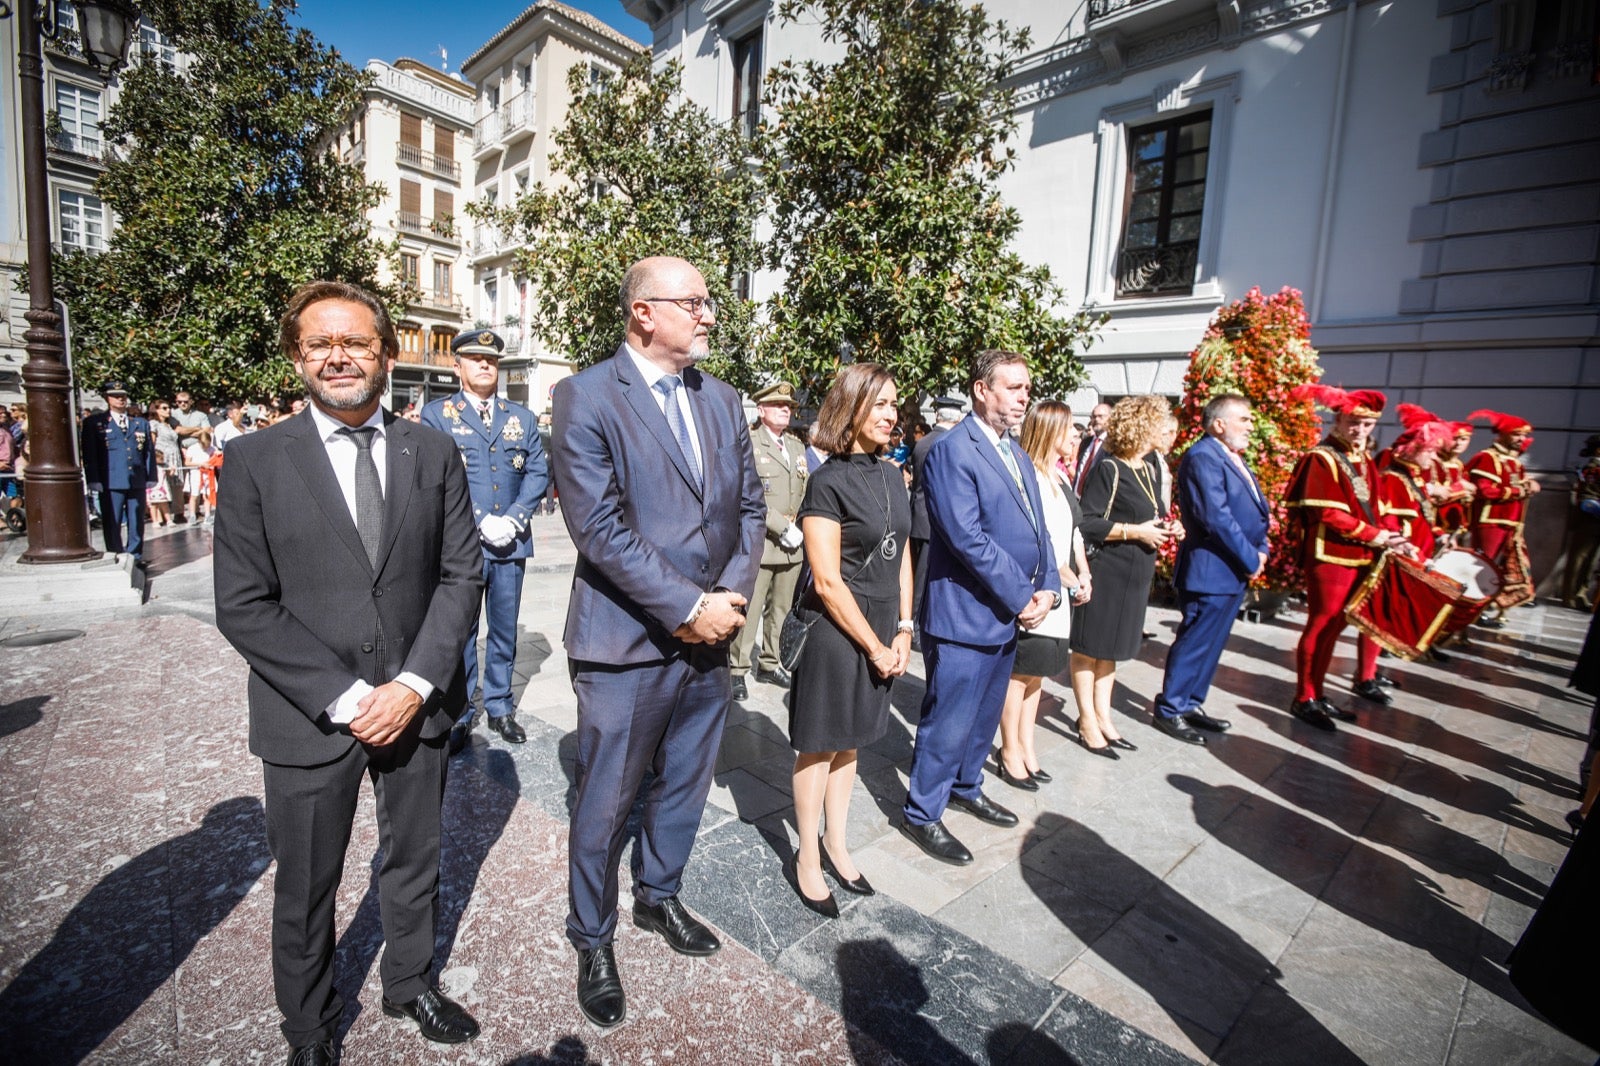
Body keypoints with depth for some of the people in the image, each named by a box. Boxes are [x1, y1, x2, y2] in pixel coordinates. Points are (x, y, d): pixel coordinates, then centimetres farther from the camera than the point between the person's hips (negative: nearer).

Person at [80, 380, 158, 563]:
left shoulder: (141, 423, 16)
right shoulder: (94, 423, 6)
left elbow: (149, 451, 14)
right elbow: (89, 453, 1)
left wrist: (151, 476, 8)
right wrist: (94, 480, -6)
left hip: (137, 481, 3)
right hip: (110, 482, -2)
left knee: (136, 521, 7)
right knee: (112, 522, 0)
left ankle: (135, 555, 15)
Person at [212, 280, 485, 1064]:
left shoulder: (433, 454, 0)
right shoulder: (255, 461, -6)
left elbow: (461, 574, -2)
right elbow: (244, 607, -9)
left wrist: (415, 684, -12)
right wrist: (346, 697, -16)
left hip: (417, 703, 2)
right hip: (307, 719, -1)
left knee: (414, 863, 21)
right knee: (305, 889, 18)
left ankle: (409, 983, 47)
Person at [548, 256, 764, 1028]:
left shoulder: (722, 401, 9)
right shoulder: (585, 397, -10)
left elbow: (749, 507, 8)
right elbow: (600, 527, -18)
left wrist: (730, 595, -6)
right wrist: (687, 607, -17)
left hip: (709, 638, 6)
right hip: (626, 644, -5)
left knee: (685, 785, 21)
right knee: (605, 805, 11)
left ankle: (659, 898, 47)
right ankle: (592, 940, 37)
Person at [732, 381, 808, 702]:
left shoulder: (797, 447, 17)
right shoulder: (748, 444, -5)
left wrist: (798, 529, 1)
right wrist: (783, 528, -16)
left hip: (792, 546, 7)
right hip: (758, 543, -6)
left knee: (781, 609, 13)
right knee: (748, 611, -3)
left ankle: (770, 664, 26)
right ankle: (738, 671, 9)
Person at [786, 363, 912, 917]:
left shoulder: (892, 476, 6)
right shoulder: (828, 482, -15)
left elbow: (902, 558, 11)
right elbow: (827, 582, -17)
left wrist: (902, 631, 3)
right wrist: (875, 647, -12)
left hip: (882, 636, 7)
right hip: (836, 636, -7)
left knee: (849, 742, 20)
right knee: (819, 748, 9)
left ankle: (836, 846, 37)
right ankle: (808, 859, 28)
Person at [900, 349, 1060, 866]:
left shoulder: (1016, 452, 13)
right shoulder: (952, 450, -15)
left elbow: (1036, 527, 13)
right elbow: (968, 538, -23)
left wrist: (1047, 589, -1)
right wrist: (1022, 596, -16)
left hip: (1009, 612, 9)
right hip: (965, 615, -9)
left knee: (985, 714, 23)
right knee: (949, 722, 3)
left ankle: (966, 787, 43)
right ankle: (922, 814, 21)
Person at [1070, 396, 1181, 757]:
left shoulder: (1150, 469, 11)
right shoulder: (1108, 470, -14)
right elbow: (1086, 524, -19)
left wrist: (1165, 528, 2)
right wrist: (1133, 531, -18)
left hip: (1137, 573, 8)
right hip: (1106, 571, -8)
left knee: (1112, 647, 17)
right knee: (1089, 647, 5)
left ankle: (1102, 716, 29)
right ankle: (1087, 722, 16)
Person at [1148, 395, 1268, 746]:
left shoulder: (1235, 459, 16)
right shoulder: (1203, 457, -16)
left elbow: (1257, 509, 18)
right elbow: (1216, 517, -22)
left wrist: (1261, 551, 3)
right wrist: (1250, 560, -15)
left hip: (1235, 571, 10)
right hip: (1210, 570, -10)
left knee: (1211, 644, 16)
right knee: (1194, 643, -2)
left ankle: (1192, 705, 27)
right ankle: (1168, 710, 10)